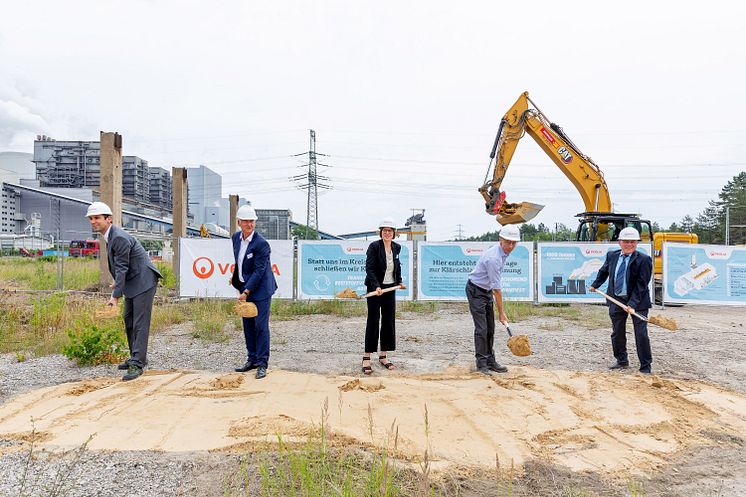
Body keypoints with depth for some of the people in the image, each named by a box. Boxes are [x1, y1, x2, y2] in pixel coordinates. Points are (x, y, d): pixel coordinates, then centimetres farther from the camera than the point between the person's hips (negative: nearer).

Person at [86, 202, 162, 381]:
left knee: (140, 324, -10)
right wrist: (118, 283, 20)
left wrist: (115, 296, -21)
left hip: (143, 282, -11)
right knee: (129, 322, 16)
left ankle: (137, 364, -8)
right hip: (132, 284, 11)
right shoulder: (109, 236, 11)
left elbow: (122, 268, -21)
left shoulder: (119, 238, -20)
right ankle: (137, 357, 27)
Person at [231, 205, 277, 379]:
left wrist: (246, 292, -21)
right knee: (248, 325, 14)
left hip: (260, 289, -8)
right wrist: (235, 277, 21)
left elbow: (259, 271, -20)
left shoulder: (261, 244, -20)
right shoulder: (236, 237, 4)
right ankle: (252, 360, 27)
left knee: (261, 326, -4)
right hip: (245, 286, 8)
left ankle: (262, 364, 6)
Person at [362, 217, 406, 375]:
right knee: (373, 321, -5)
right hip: (375, 288, -6)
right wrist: (376, 286, -27)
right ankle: (366, 358, 3)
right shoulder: (374, 246, -12)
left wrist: (399, 281, 11)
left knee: (389, 321, 7)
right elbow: (369, 268, -17)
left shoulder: (397, 247, 6)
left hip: (390, 288, 6)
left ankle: (383, 356, 19)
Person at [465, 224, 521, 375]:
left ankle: (490, 361, 18)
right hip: (475, 290, -9)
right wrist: (501, 312, -18)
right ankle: (481, 363, 1)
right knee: (481, 328, -8)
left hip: (487, 291, 9)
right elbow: (497, 287, -24)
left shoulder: (503, 252, 0)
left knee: (490, 328, 10)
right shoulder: (493, 257, -29)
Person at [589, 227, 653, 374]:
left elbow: (641, 284, -18)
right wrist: (595, 285, 27)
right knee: (617, 333, 15)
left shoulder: (644, 259, -13)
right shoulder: (611, 256, 2)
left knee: (641, 334, -2)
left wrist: (632, 304, -23)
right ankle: (622, 361, 33)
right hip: (616, 300, 5)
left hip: (637, 302, -5)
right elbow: (603, 272, 21)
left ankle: (645, 366, 14)